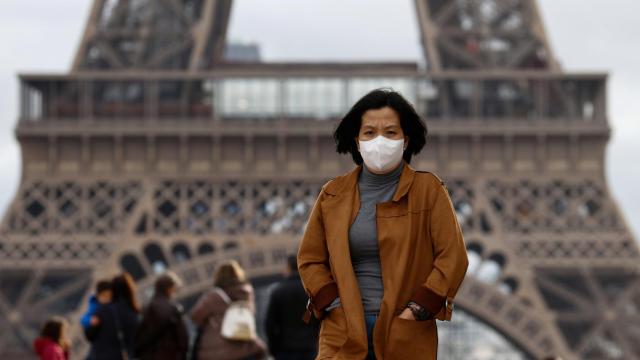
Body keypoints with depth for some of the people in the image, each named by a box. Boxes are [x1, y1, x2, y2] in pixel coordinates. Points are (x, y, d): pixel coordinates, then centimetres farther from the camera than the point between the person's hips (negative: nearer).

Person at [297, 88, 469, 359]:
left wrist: (418, 309, -9)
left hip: (407, 337, -1)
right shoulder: (332, 194, 9)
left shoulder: (429, 190, 3)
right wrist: (335, 305, -3)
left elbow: (453, 258, -1)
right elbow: (310, 259, 13)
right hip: (344, 335, 1)